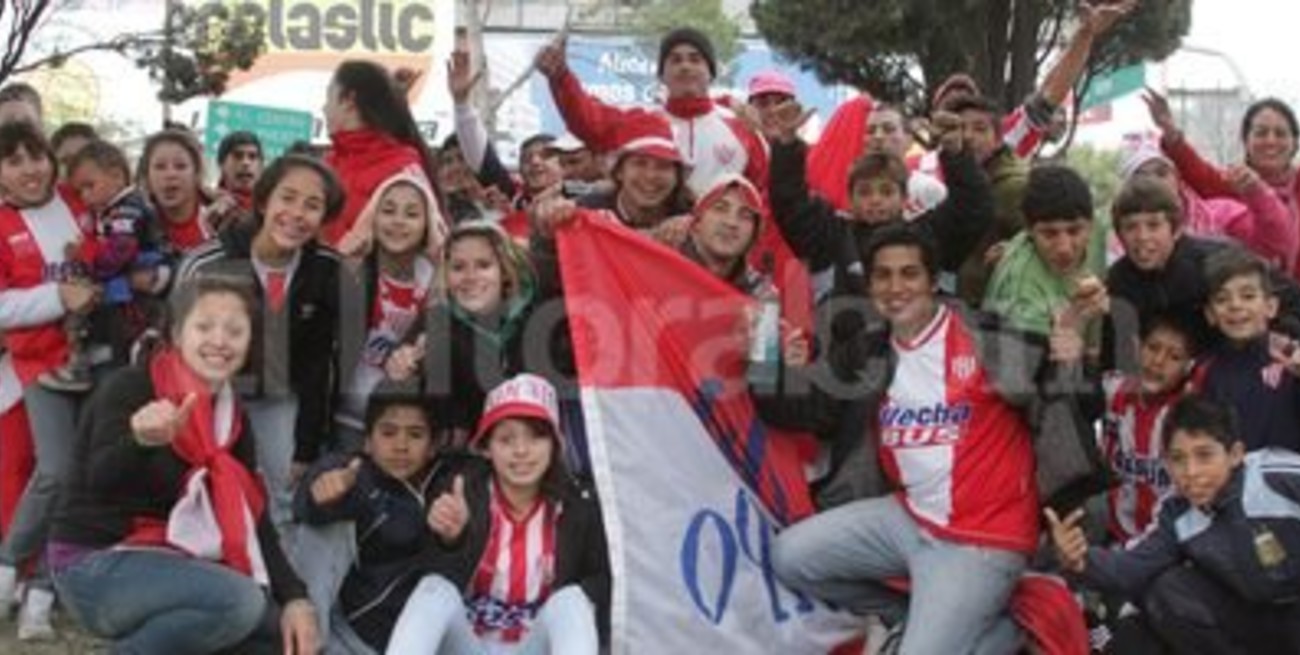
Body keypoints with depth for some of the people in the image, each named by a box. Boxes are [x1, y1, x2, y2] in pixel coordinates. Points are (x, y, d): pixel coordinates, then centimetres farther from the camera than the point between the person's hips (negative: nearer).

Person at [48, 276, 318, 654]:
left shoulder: (235, 420, 6)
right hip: (97, 564, -7)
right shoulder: (130, 387, -15)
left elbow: (252, 520, 1)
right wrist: (142, 440, -51)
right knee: (238, 600, -29)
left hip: (170, 566, 8)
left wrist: (294, 598, -12)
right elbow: (101, 482, -30)